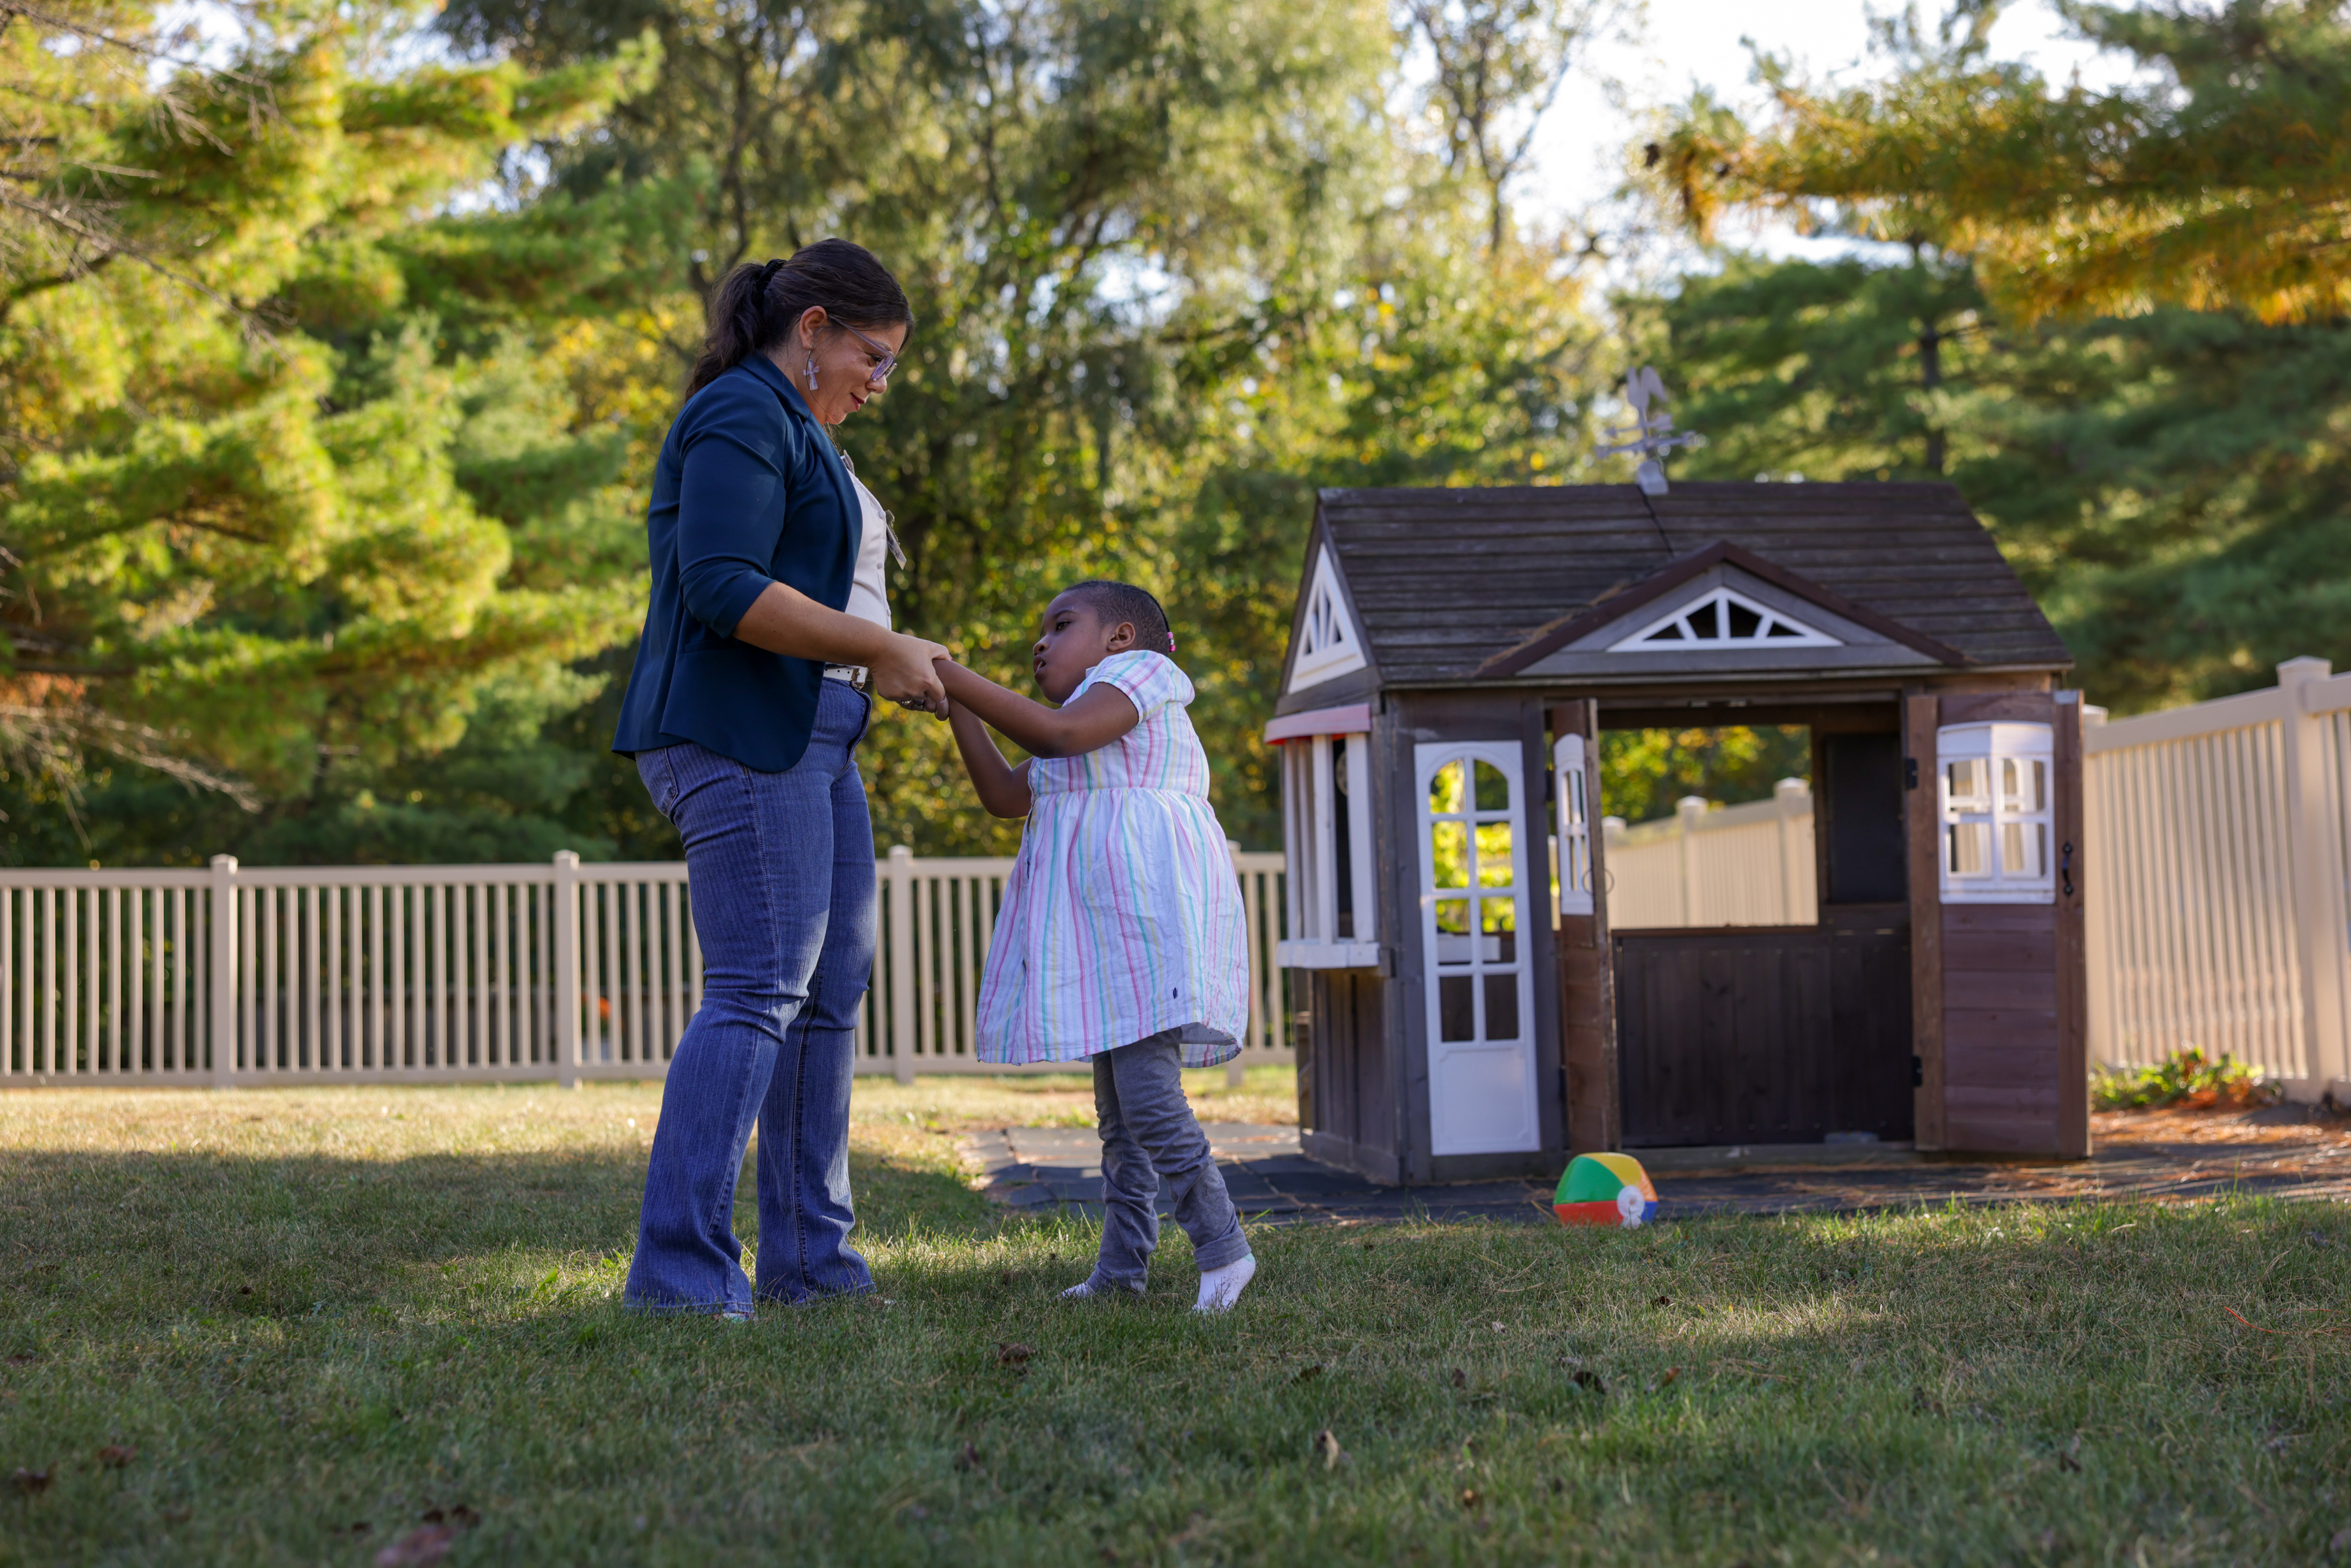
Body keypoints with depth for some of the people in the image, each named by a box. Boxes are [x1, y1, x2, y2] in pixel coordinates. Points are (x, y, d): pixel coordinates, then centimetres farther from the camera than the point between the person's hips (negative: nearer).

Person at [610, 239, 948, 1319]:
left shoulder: (793, 432, 23)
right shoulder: (741, 417, -10)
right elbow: (724, 590, -22)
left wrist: (884, 666, 14)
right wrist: (883, 650, -18)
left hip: (806, 741, 11)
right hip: (739, 736, -11)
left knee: (830, 991, 10)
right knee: (755, 993, -16)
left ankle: (809, 1259, 15)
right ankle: (679, 1272, -18)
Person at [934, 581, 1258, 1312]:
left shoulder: (1139, 673, 2)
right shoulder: (1083, 728, 29)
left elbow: (1059, 732, -16)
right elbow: (1006, 795, 20)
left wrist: (956, 675, -15)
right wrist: (953, 702, 16)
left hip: (1146, 900, -10)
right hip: (1103, 922, 10)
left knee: (1146, 1089, -18)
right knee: (1115, 1097, 10)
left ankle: (1222, 1246, -14)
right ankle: (1122, 1265, 14)